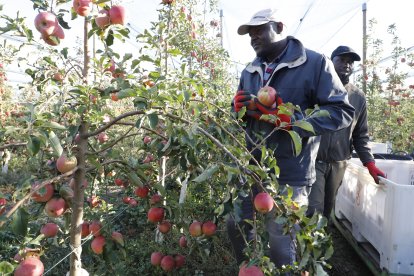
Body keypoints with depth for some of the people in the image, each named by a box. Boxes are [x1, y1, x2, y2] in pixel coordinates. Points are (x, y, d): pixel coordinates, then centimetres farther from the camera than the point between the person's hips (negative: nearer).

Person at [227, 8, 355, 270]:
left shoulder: (315, 63, -7)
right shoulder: (250, 71, 12)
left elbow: (342, 112, -12)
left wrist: (289, 119, -23)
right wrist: (241, 106, -9)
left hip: (289, 174, -6)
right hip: (251, 169, 7)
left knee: (281, 243, 6)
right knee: (236, 226, 18)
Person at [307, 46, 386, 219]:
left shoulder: (358, 97, 9)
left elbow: (360, 135, 11)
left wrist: (370, 163, 2)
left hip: (339, 164, 4)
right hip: (313, 160, -4)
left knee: (327, 209, 15)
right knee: (313, 212, -7)